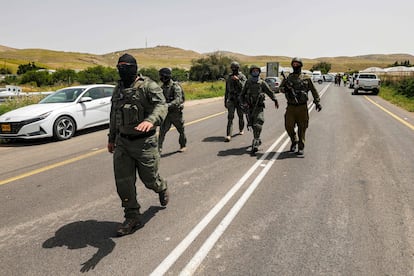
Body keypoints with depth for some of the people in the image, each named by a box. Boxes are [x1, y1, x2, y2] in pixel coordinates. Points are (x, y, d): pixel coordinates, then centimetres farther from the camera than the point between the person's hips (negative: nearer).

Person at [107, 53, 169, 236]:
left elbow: (161, 105, -27)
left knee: (149, 179, 8)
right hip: (122, 143, 6)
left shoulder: (148, 86, -10)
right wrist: (111, 138, 24)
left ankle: (162, 189, 44)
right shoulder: (118, 89, 12)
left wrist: (150, 120, -47)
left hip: (144, 142, -5)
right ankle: (132, 217, 16)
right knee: (123, 182, 2)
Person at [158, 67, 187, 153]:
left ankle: (183, 146, 33)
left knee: (181, 130, 14)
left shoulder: (175, 86, -16)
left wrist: (168, 105, -40)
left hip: (176, 112, -5)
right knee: (162, 131, -7)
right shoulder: (162, 87, 6)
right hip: (166, 113, 5)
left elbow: (178, 100, -29)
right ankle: (159, 148, -8)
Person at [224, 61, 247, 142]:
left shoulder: (242, 77, 0)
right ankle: (228, 135, -16)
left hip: (240, 99, -1)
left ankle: (241, 130, 38)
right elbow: (226, 90, 14)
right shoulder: (229, 77, 9)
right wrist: (225, 101, 14)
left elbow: (244, 87, -15)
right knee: (230, 117, -10)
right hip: (231, 99, 1)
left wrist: (238, 80, -25)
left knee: (240, 116, 13)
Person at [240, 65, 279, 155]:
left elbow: (270, 92, 12)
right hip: (250, 108, 3)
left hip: (259, 108, -2)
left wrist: (275, 100, 6)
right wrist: (244, 103, -8)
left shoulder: (262, 83, 1)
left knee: (257, 126, -15)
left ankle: (255, 145, -21)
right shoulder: (248, 83, 4)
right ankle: (258, 140, 35)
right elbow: (242, 95, 7)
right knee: (253, 125, 11)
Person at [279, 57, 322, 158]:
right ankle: (294, 141, 26)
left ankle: (301, 149, 9)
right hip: (290, 107, 1)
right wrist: (285, 89, -13)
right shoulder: (288, 78, 8)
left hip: (302, 107, -1)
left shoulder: (306, 78, 4)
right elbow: (281, 88, 9)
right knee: (288, 126, -3)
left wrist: (317, 102, 8)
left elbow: (313, 91, 11)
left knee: (302, 128, 1)